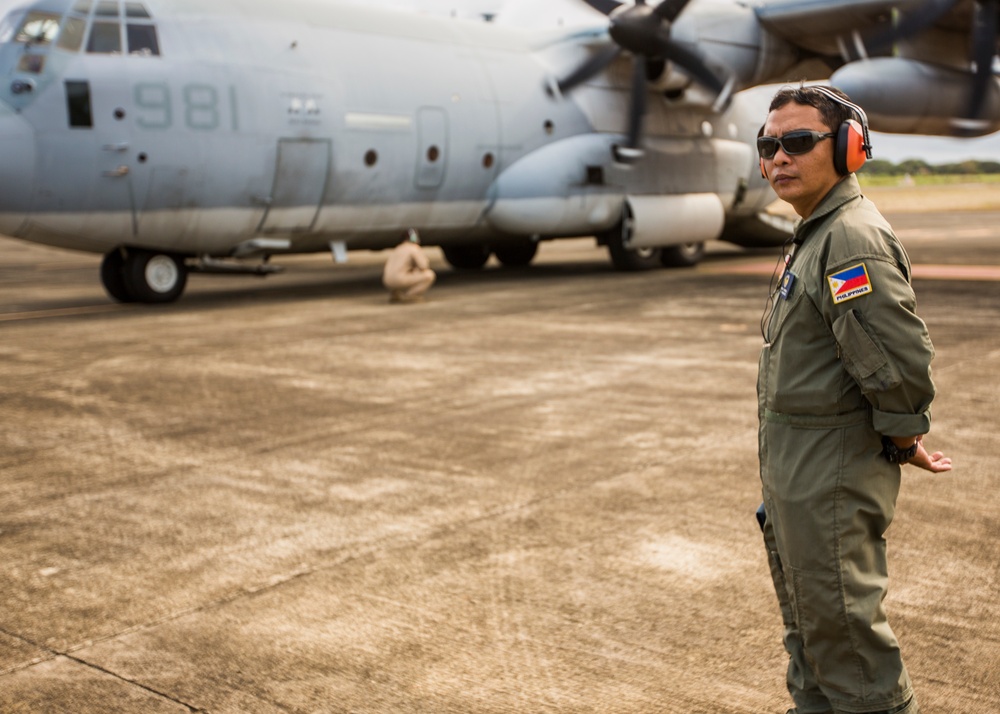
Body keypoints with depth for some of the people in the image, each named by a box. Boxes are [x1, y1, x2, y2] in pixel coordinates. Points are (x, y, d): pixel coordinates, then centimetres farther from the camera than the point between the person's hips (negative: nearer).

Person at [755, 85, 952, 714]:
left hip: (832, 472, -10)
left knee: (844, 627, 0)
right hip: (794, 467, 10)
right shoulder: (816, 236, 13)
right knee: (808, 622, 23)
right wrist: (904, 435, 17)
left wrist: (904, 445, -12)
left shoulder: (854, 238, -21)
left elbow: (902, 359, -27)